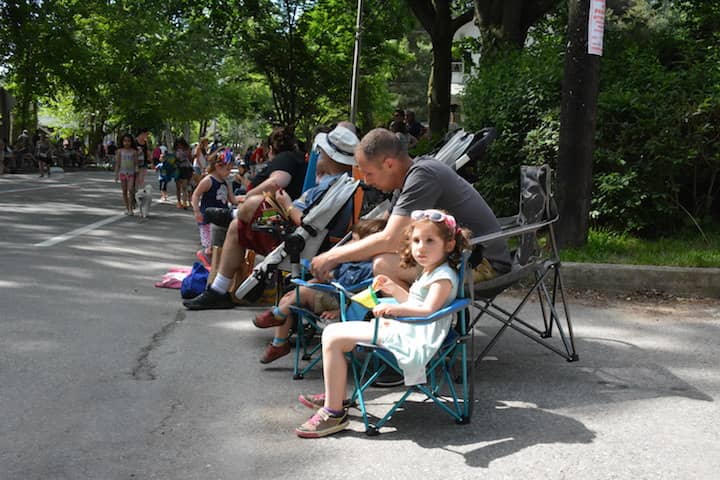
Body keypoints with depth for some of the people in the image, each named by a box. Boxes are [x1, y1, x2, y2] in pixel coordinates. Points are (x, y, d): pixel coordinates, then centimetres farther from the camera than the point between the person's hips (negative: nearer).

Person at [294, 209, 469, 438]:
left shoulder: (444, 277, -12)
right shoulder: (429, 272, 19)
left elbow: (428, 309, -26)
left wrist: (394, 309, -36)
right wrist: (394, 289, 19)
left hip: (411, 340, -12)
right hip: (403, 329, 12)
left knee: (332, 337, -18)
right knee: (333, 332, 21)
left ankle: (334, 412, -14)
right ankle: (335, 395, 25)